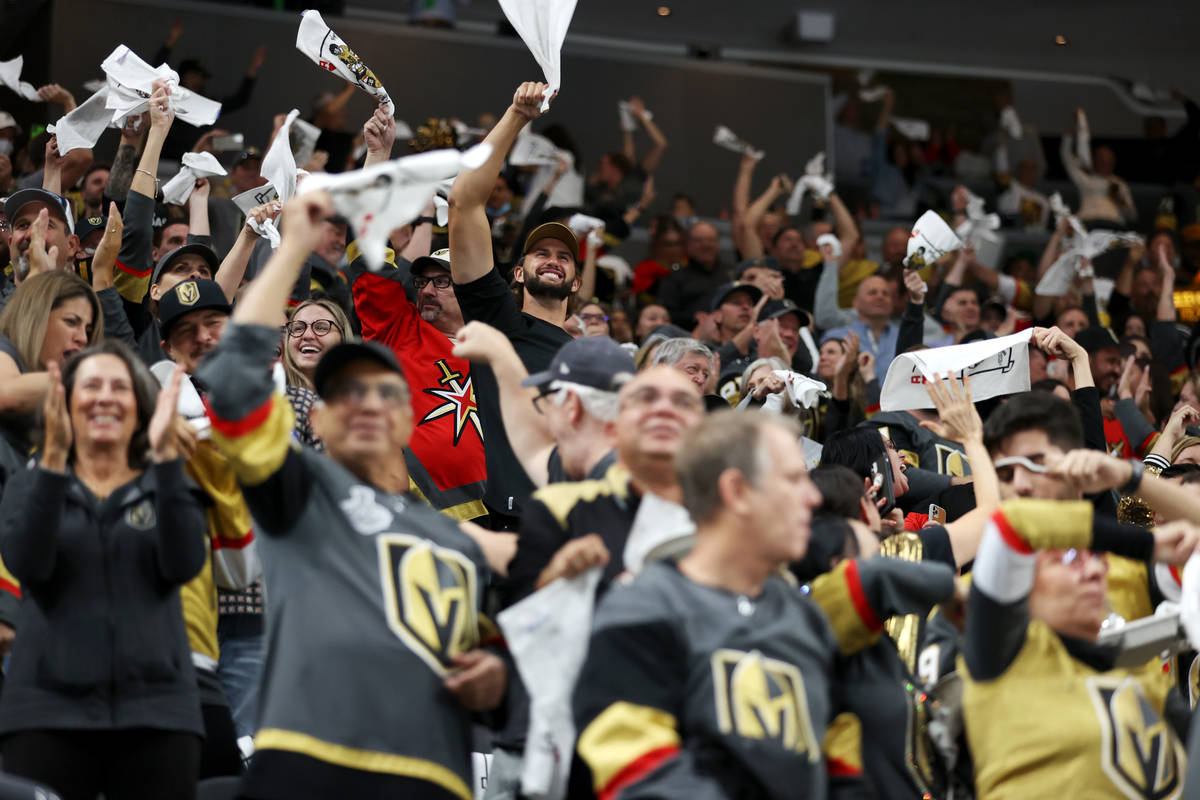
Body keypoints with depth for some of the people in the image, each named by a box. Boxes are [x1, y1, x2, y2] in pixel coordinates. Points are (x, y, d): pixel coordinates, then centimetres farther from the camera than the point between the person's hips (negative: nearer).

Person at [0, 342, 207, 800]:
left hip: (155, 710, 1)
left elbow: (184, 565, -7)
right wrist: (53, 458, -18)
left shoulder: (167, 487, 13)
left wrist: (166, 458, -15)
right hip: (50, 710, -1)